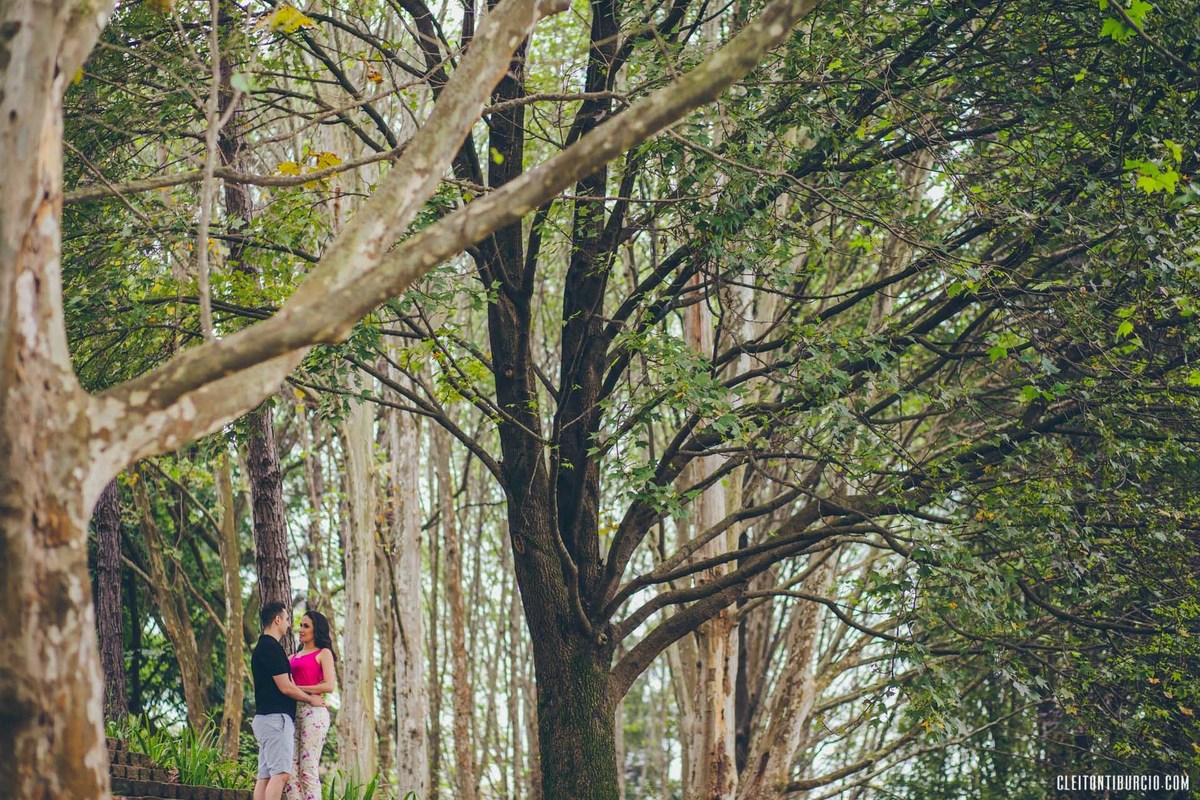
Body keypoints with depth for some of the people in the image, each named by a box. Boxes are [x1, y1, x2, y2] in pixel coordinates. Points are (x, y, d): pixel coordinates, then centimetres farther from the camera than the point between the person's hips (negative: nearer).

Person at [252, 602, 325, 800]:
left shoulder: (263, 647, 19)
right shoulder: (272, 648, -13)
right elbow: (285, 687, -14)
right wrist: (311, 699, 1)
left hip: (264, 719, 10)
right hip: (276, 717, -10)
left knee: (265, 775, 6)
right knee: (281, 773, -14)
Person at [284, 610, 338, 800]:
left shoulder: (323, 653, 4)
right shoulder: (294, 657, 22)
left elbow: (329, 685, -9)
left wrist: (298, 689, -10)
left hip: (314, 712, -6)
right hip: (294, 712, 7)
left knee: (308, 768, -11)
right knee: (290, 768, -2)